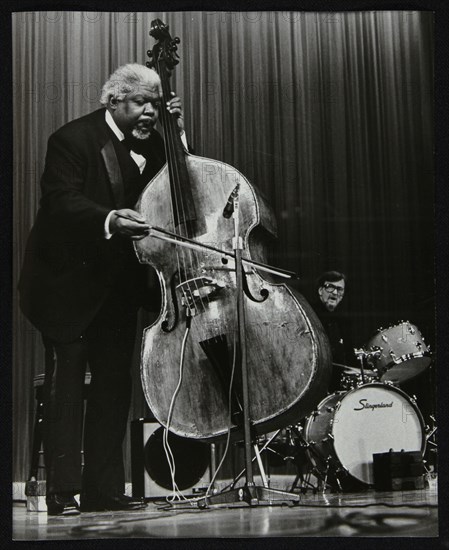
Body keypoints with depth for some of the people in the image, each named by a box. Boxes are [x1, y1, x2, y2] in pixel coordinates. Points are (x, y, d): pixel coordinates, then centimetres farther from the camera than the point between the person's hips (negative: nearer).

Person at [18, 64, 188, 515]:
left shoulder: (149, 143, 8)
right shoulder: (72, 139, -10)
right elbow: (62, 200, -23)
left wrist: (176, 134, -2)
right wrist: (108, 219, -41)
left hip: (119, 286, 6)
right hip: (70, 282, -6)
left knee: (115, 383, 6)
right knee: (66, 381, -6)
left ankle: (105, 489, 13)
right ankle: (63, 491, -1)